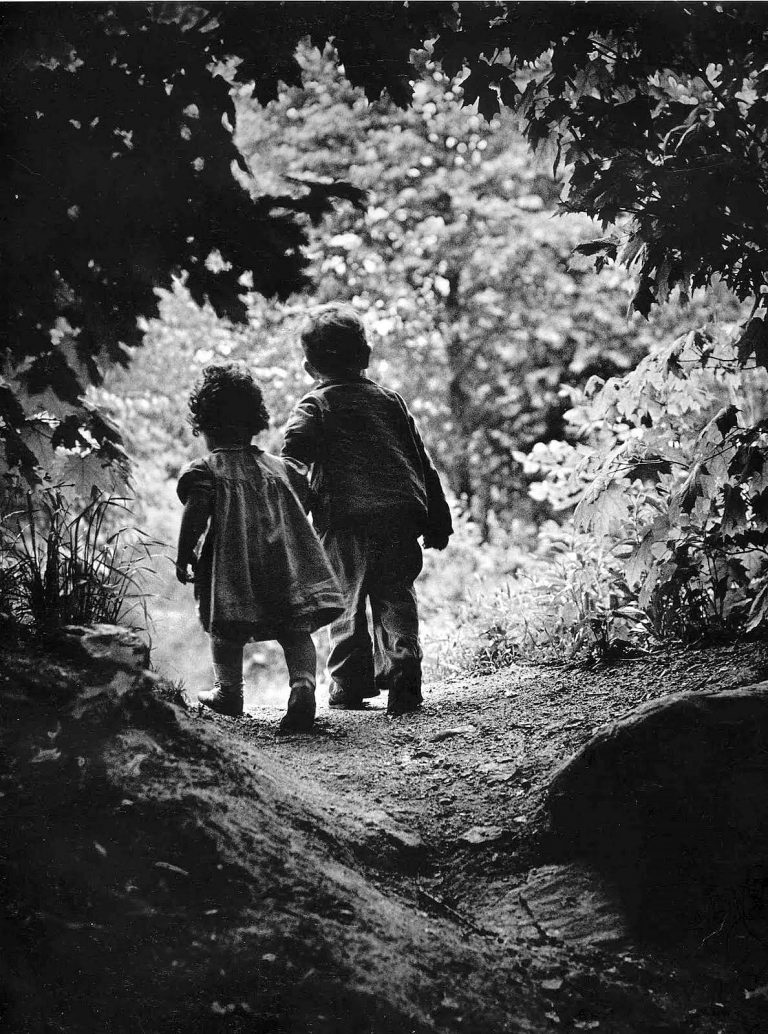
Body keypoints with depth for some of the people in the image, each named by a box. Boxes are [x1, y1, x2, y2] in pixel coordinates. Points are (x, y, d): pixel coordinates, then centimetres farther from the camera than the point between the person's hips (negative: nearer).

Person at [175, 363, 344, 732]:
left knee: (226, 630, 14)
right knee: (295, 631, 1)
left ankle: (228, 691, 20)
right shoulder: (283, 468, 16)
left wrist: (184, 557, -4)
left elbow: (195, 515, -11)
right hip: (289, 568, 3)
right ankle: (303, 685, -21)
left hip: (233, 567, -3)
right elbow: (304, 506, 18)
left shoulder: (205, 470, 2)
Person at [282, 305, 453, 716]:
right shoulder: (390, 401, 16)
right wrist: (438, 522, 22)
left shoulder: (314, 408, 4)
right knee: (396, 597, 7)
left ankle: (350, 684, 10)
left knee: (347, 602, 9)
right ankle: (402, 676, -6)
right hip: (400, 515, 3)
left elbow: (291, 466, -11)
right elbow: (423, 462, 18)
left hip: (345, 519, -3)